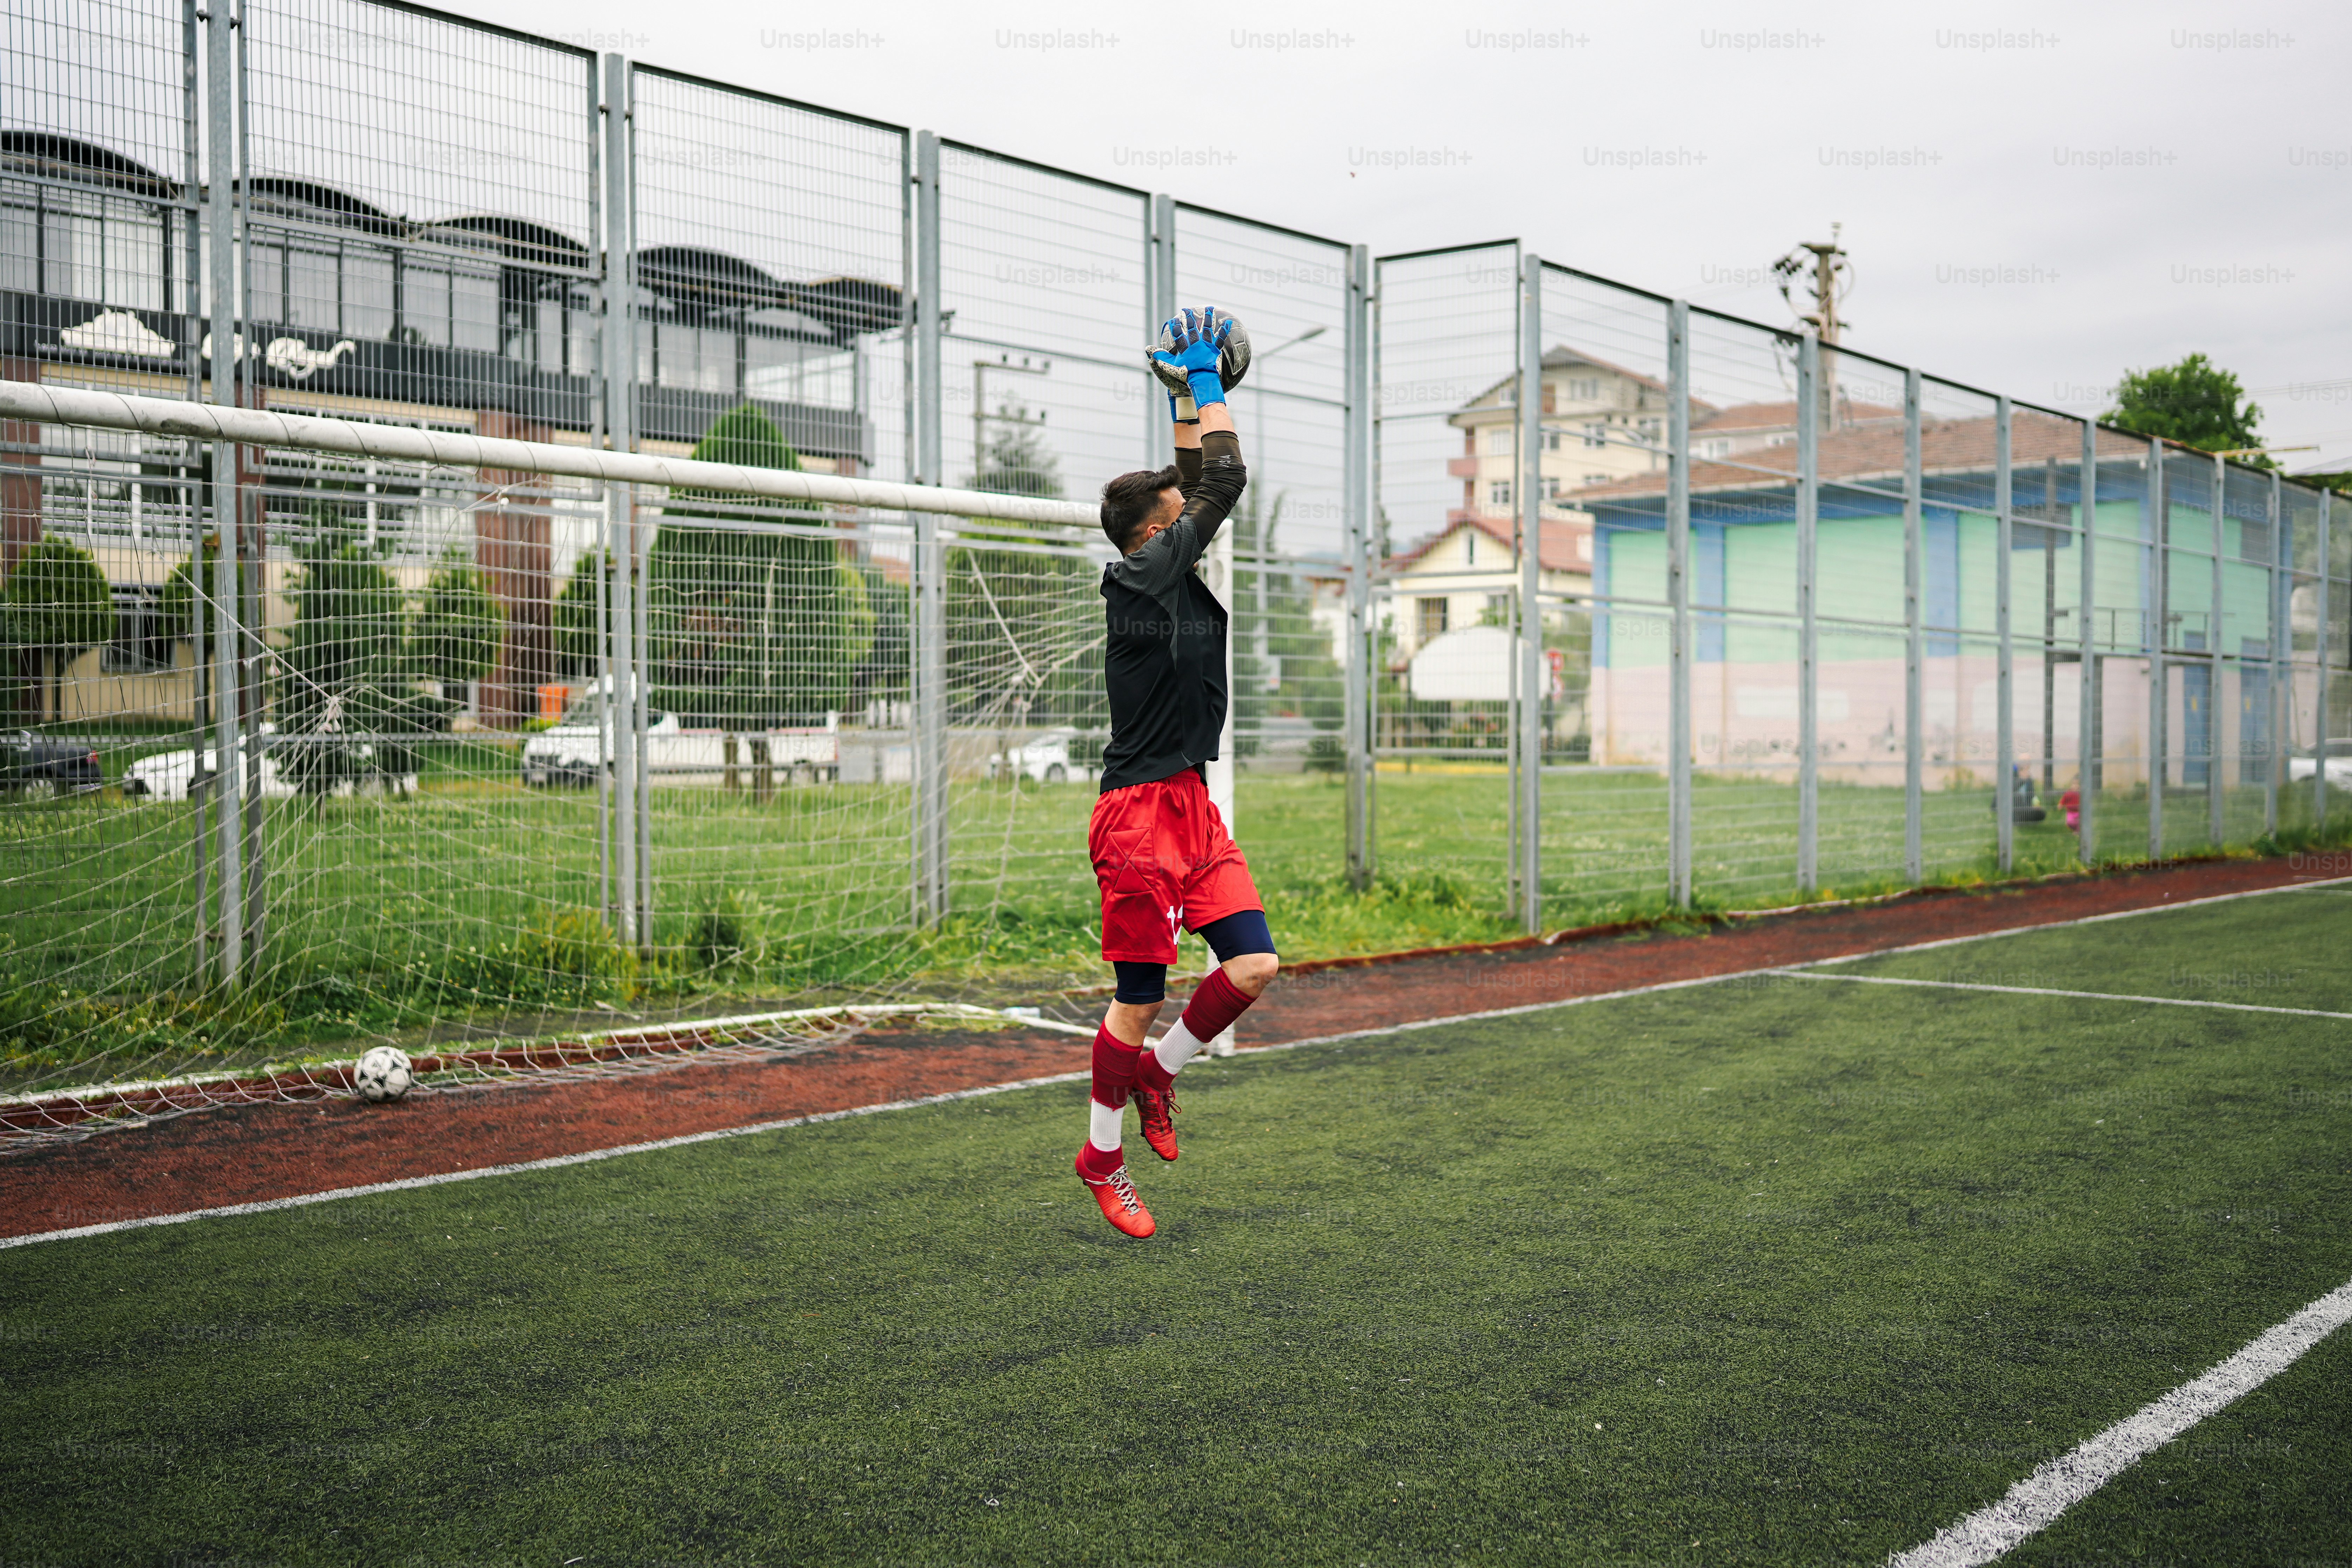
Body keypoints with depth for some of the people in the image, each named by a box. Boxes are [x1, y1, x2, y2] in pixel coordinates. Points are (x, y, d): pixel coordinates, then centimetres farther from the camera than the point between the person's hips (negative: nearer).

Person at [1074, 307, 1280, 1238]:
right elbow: (1226, 480, -10)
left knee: (1254, 966, 1)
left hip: (1191, 808, 9)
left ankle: (1158, 1073, 24)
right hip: (1140, 816, -9)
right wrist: (1207, 386, 1)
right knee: (1141, 999, -1)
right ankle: (1101, 1157, 16)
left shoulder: (1171, 577, 13)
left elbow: (1198, 484, 25)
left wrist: (1188, 400, 24)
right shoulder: (1141, 576, -10)